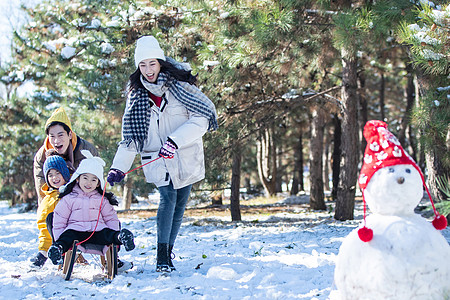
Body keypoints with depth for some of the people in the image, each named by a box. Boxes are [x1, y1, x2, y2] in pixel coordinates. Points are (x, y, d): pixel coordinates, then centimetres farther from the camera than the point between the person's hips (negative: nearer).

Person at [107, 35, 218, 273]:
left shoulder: (179, 84, -8)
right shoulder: (136, 94, 3)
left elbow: (201, 119, -14)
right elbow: (130, 136, 5)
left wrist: (174, 141, -24)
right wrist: (119, 167, -5)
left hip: (186, 157, 0)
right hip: (156, 159, 1)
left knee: (179, 206, 3)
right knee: (168, 197, -18)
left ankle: (168, 252, 18)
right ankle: (162, 255, -16)